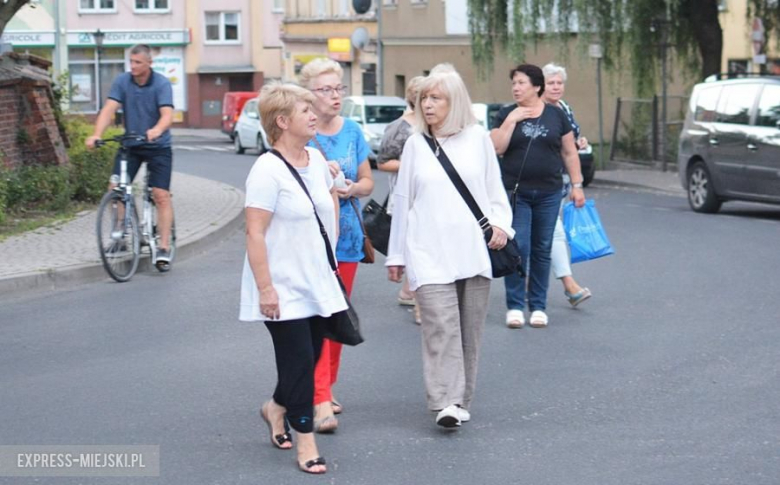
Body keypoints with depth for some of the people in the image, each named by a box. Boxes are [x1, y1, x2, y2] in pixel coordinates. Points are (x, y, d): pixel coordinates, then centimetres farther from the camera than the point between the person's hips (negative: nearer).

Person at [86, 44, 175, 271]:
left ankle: (164, 247, -5)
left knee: (161, 195, -9)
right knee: (115, 189, -9)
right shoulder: (122, 81, -5)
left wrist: (157, 130, -48)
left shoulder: (161, 84, -13)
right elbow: (109, 109, -15)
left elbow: (167, 114, -25)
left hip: (157, 146, -3)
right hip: (130, 143, 3)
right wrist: (96, 134, -31)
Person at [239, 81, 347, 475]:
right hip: (283, 288, -8)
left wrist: (331, 259, 21)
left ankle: (277, 408, 38)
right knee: (299, 362, -5)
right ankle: (305, 442, 5)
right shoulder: (268, 170, -17)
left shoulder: (316, 160, 7)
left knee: (311, 354, 13)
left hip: (316, 282, 8)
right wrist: (265, 287, -22)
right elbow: (254, 233, -20)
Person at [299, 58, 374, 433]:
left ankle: (327, 388, 27)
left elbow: (368, 182, 13)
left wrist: (352, 188, -9)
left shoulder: (352, 131, 7)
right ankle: (321, 402, -16)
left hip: (347, 236, 5)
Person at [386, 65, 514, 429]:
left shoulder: (478, 138, 8)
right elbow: (402, 201, 13)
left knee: (469, 328, 5)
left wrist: (499, 223, -5)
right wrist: (396, 255, 14)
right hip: (429, 254, -1)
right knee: (441, 327, -14)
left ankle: (462, 400, 16)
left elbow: (494, 189, 14)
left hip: (474, 252, 1)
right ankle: (447, 402, -19)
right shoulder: (415, 144, 9)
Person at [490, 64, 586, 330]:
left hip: (548, 194, 1)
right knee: (518, 248, -6)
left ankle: (538, 306, 14)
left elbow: (569, 152, 8)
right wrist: (511, 120, -13)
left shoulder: (556, 115, 5)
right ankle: (515, 306, 2)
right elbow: (496, 148, -8)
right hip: (516, 193, -1)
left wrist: (577, 185, 5)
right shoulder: (506, 114, 4)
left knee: (542, 250, 6)